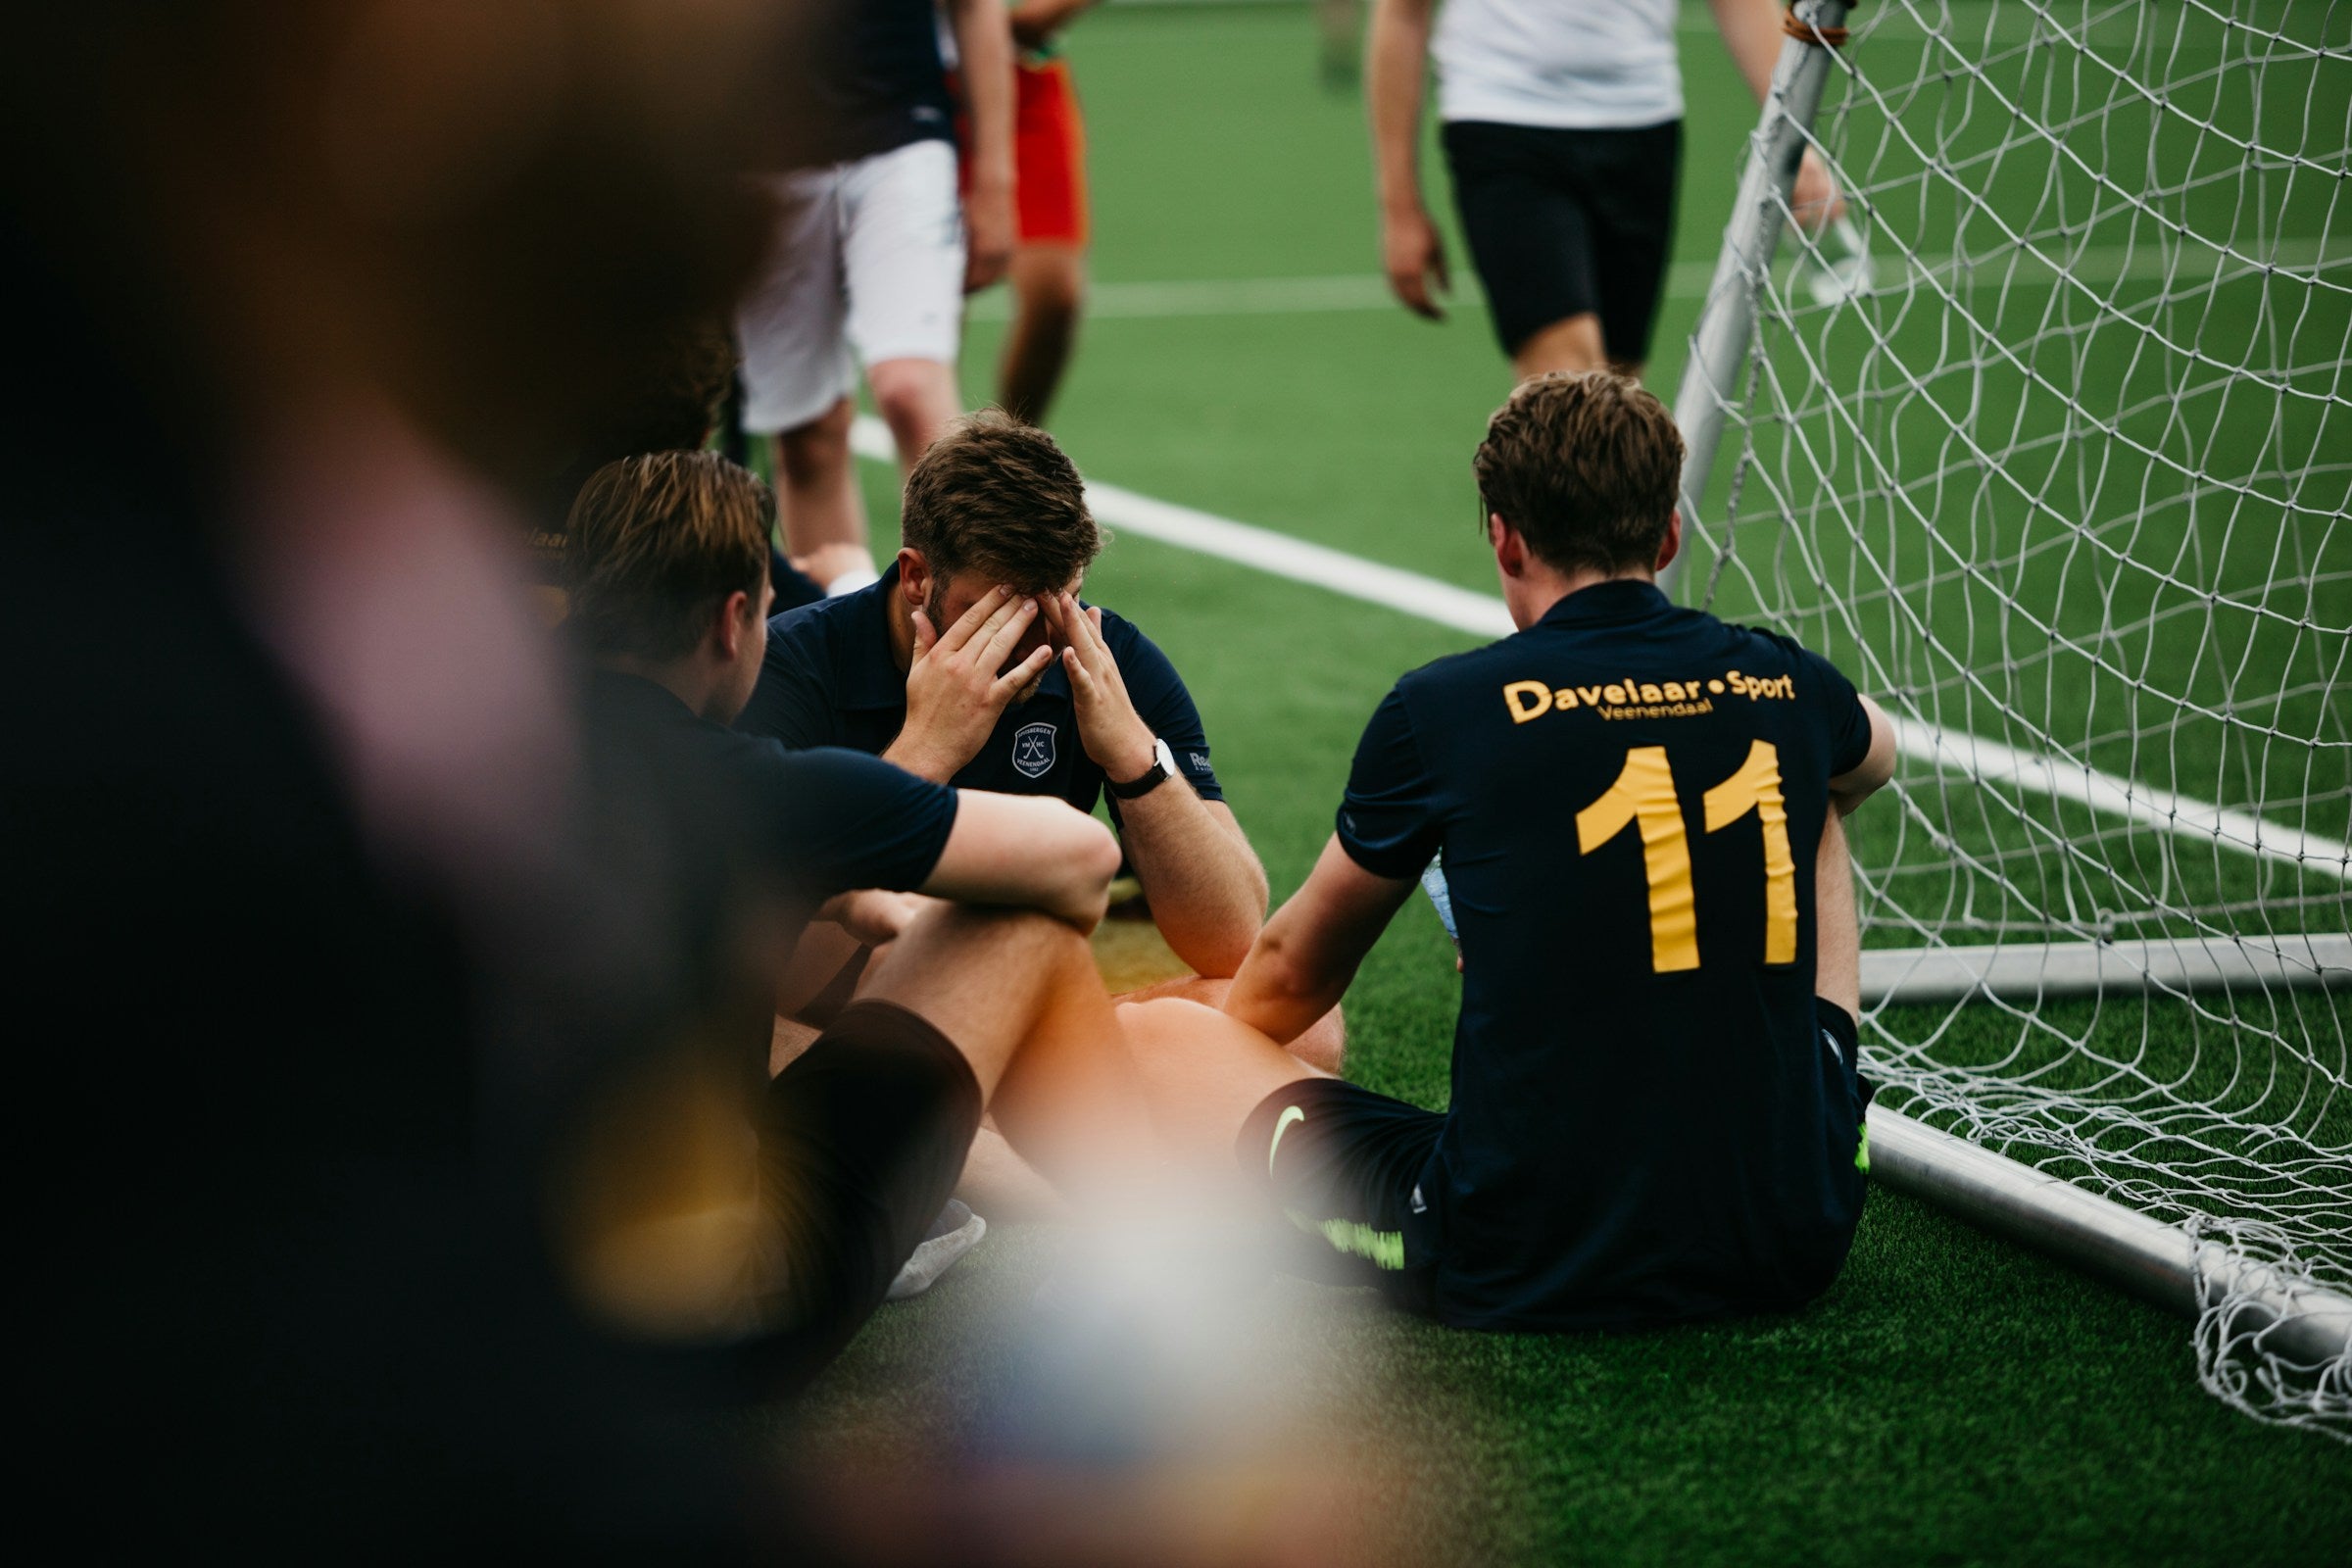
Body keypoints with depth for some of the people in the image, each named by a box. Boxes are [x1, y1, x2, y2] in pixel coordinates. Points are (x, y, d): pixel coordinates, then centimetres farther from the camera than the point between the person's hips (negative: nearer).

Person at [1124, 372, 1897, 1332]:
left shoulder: (1443, 711, -5)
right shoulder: (1785, 686, 3)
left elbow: (1294, 974, 12)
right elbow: (1870, 758, 33)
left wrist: (1213, 1038, 35)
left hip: (1525, 1277, -4)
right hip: (1797, 1250, 4)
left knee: (1142, 1035, 11)